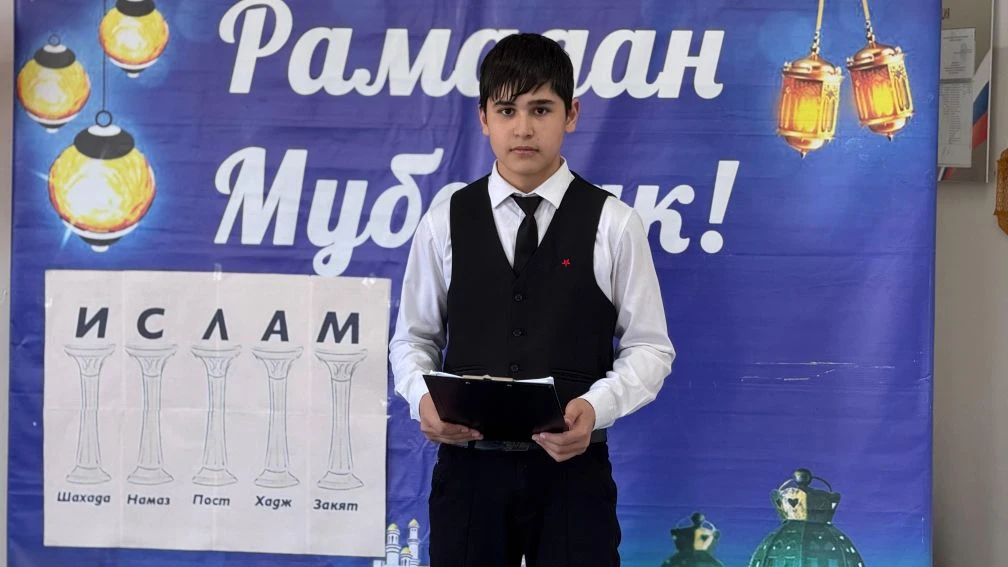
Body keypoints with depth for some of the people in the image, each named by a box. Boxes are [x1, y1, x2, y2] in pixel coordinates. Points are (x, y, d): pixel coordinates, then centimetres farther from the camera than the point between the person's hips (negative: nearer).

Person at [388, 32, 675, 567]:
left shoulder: (613, 224, 0)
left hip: (573, 468, -1)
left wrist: (595, 406, -16)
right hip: (469, 466, 2)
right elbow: (413, 338, 11)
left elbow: (649, 346, 2)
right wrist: (423, 398, -9)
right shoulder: (445, 222, 5)